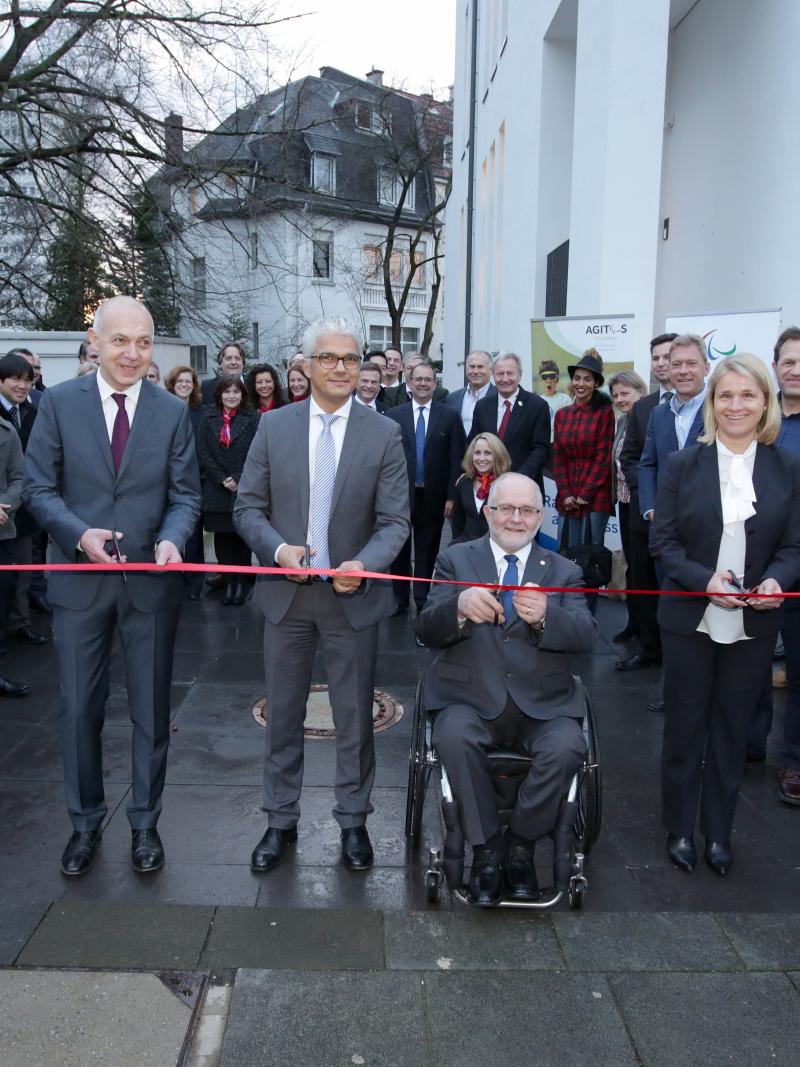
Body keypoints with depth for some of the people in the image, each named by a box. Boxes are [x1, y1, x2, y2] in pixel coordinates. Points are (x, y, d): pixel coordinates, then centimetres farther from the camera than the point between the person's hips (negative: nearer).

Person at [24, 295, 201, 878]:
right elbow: (39, 487, -1)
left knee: (152, 710, 10)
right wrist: (80, 534, -17)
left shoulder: (173, 411, 0)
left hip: (151, 581, 0)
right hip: (81, 580, 0)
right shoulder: (59, 402, -1)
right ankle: (86, 822, 30)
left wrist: (171, 539, -20)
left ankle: (145, 823, 29)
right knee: (80, 709, 10)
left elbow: (186, 495, 0)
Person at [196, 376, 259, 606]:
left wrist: (238, 480, -12)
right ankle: (228, 580, 11)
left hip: (245, 490, -2)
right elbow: (203, 453, 2)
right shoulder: (209, 420, 9)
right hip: (217, 491, 2)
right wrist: (223, 479, -9)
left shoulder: (253, 419, 1)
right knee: (222, 537, 3)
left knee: (243, 535, 3)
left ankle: (242, 581, 13)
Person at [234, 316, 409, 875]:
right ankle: (281, 822, 30)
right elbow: (248, 508, 2)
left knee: (355, 715, 10)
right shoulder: (274, 426, 2)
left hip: (353, 594, -1)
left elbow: (396, 520, -4)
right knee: (283, 713, 12)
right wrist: (279, 550, -17)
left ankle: (353, 822, 29)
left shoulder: (384, 434, -2)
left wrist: (365, 563, -22)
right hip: (286, 592, 2)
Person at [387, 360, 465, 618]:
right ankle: (399, 598, 23)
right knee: (399, 548, 10)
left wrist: (451, 496, -5)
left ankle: (423, 600, 21)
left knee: (427, 550, 8)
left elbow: (456, 459, -1)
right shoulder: (394, 415, 2)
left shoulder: (450, 416, 1)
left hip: (433, 496, 0)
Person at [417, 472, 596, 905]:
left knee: (567, 747, -27)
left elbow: (585, 635, -6)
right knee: (453, 737, -31)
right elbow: (427, 631, -4)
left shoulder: (564, 571, 12)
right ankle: (486, 847, -8)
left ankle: (521, 843, -1)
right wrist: (460, 607, -28)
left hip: (542, 703, 1)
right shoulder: (456, 560, 8)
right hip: (471, 698, -1)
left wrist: (544, 617, -28)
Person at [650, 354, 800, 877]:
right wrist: (705, 579, -21)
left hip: (753, 626, 1)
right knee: (684, 728, 11)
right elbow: (663, 540, -5)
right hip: (690, 621, -1)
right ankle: (680, 830, 30)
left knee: (732, 731, 14)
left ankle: (719, 833, 32)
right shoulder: (683, 464, -2)